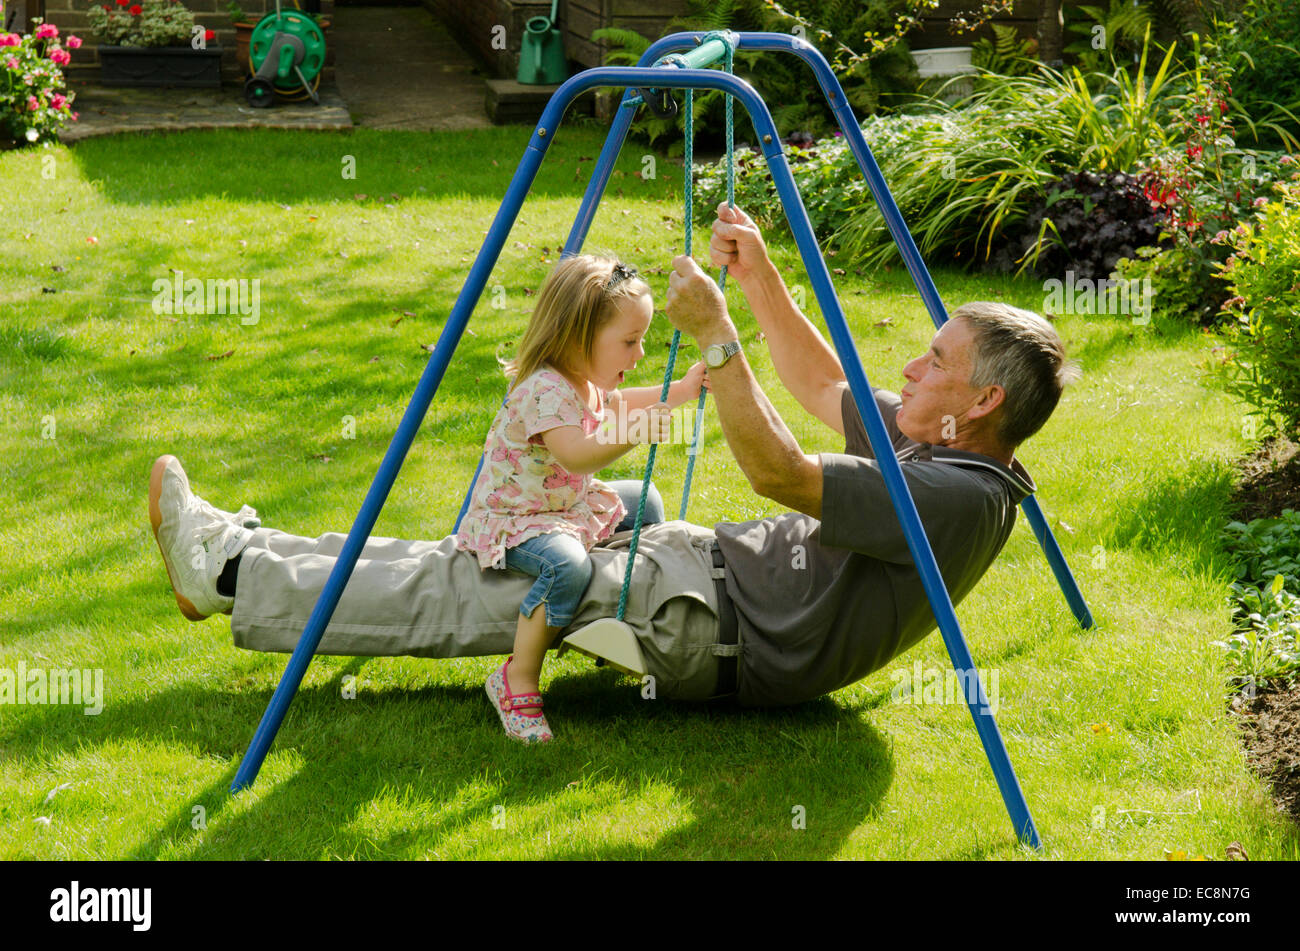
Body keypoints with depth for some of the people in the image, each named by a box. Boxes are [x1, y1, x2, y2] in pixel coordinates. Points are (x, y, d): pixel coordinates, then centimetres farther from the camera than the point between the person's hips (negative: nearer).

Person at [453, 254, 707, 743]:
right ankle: (518, 679, -23)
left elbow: (618, 403, 26)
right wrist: (634, 433, -51)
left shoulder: (587, 379, 2)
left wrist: (680, 391, 15)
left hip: (569, 505, 11)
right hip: (512, 521, -11)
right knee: (567, 566, -37)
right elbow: (578, 456, -43)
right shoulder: (545, 388, -29)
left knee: (639, 500, 24)